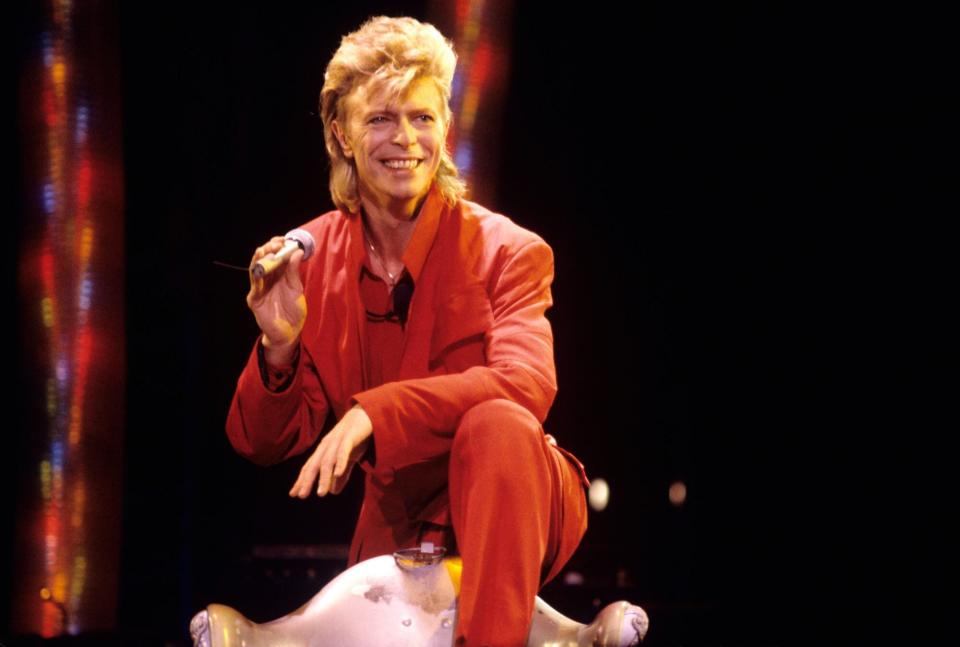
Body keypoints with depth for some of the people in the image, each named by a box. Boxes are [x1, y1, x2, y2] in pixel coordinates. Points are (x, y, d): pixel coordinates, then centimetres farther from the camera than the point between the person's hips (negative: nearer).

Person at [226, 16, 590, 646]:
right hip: (399, 528, 2)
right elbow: (265, 445, 1)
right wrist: (279, 348, -20)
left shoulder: (507, 252, -8)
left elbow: (527, 385, -26)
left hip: (513, 503, -2)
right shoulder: (310, 258, 1)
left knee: (494, 424, -33)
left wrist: (374, 413, -36)